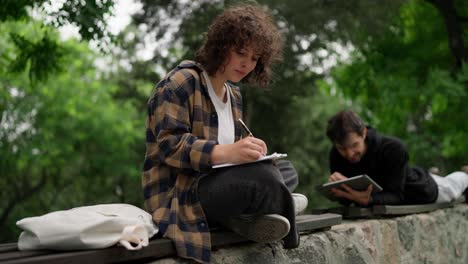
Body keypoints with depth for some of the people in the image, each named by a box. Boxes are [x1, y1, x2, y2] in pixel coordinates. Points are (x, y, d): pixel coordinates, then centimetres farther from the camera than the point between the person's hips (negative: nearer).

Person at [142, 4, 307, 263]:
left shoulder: (233, 94, 17)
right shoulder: (182, 82, -9)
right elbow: (168, 145, -20)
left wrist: (248, 152, -7)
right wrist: (224, 153, -34)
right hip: (178, 195, -9)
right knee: (262, 176, -30)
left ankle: (249, 216, -21)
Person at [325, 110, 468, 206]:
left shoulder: (393, 148, -43)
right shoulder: (336, 155, -31)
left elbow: (396, 195, -42)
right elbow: (346, 200, -27)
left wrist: (368, 200, -63)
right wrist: (339, 187, -51)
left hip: (419, 190, -2)